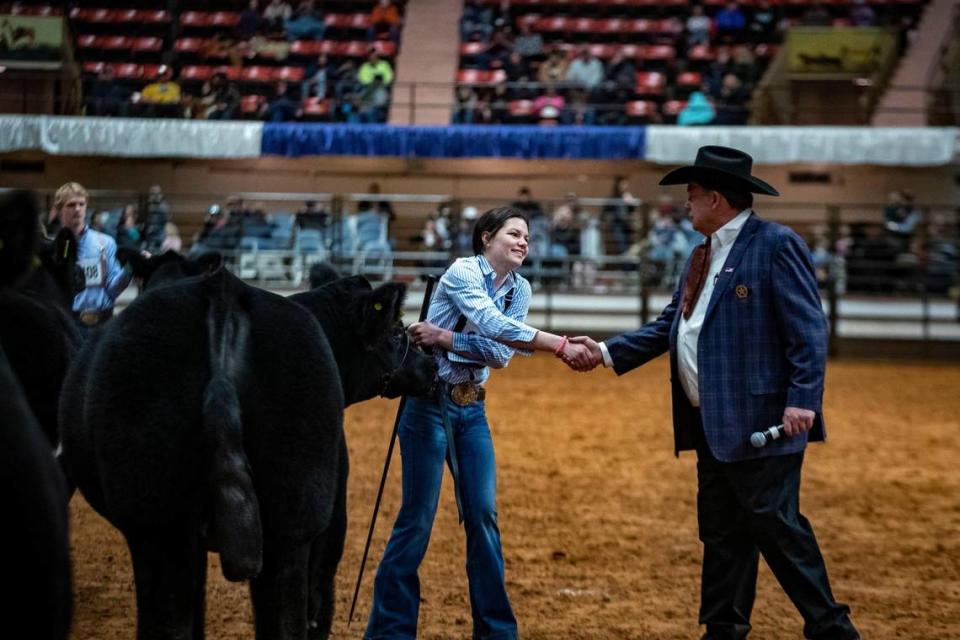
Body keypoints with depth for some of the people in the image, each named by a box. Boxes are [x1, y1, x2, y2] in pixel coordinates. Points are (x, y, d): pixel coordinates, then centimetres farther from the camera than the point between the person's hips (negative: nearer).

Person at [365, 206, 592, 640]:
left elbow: (501, 353, -8)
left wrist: (446, 338, -20)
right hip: (430, 402, -6)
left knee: (484, 515, 5)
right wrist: (560, 345, -35)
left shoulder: (519, 290, 5)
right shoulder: (462, 272, -14)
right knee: (417, 518, -4)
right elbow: (494, 325, -30)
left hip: (473, 408, 6)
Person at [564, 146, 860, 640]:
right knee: (721, 534, 13)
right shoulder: (704, 256, 17)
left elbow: (808, 331, -15)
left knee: (777, 528, -7)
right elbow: (669, 325, 18)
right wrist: (607, 352, 10)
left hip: (760, 422, -9)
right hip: (713, 426, 9)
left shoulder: (776, 245, -10)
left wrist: (803, 400, -22)